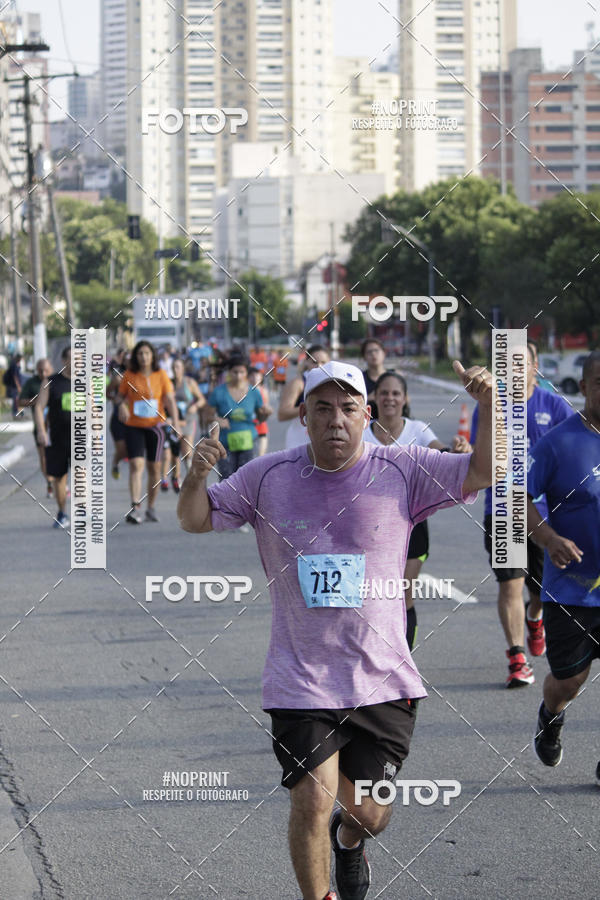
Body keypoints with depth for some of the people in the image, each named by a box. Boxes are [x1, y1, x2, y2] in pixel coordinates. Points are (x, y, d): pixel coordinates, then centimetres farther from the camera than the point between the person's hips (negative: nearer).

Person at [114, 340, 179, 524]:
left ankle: (151, 508, 20)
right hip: (134, 426, -1)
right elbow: (120, 395, 11)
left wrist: (175, 423, -13)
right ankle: (135, 508, -21)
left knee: (154, 468, 7)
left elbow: (170, 400, -3)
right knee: (136, 464, -15)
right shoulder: (129, 375, -1)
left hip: (155, 426, 1)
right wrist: (121, 404, -13)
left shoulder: (161, 375, 0)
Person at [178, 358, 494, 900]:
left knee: (369, 813, 6)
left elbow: (485, 473, -7)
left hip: (383, 682, 1)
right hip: (300, 682, 0)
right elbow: (195, 521, 7)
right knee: (312, 804, -10)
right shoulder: (267, 478, 0)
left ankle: (349, 837, 45)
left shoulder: (403, 471, -2)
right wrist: (197, 475, -15)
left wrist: (489, 404, -24)